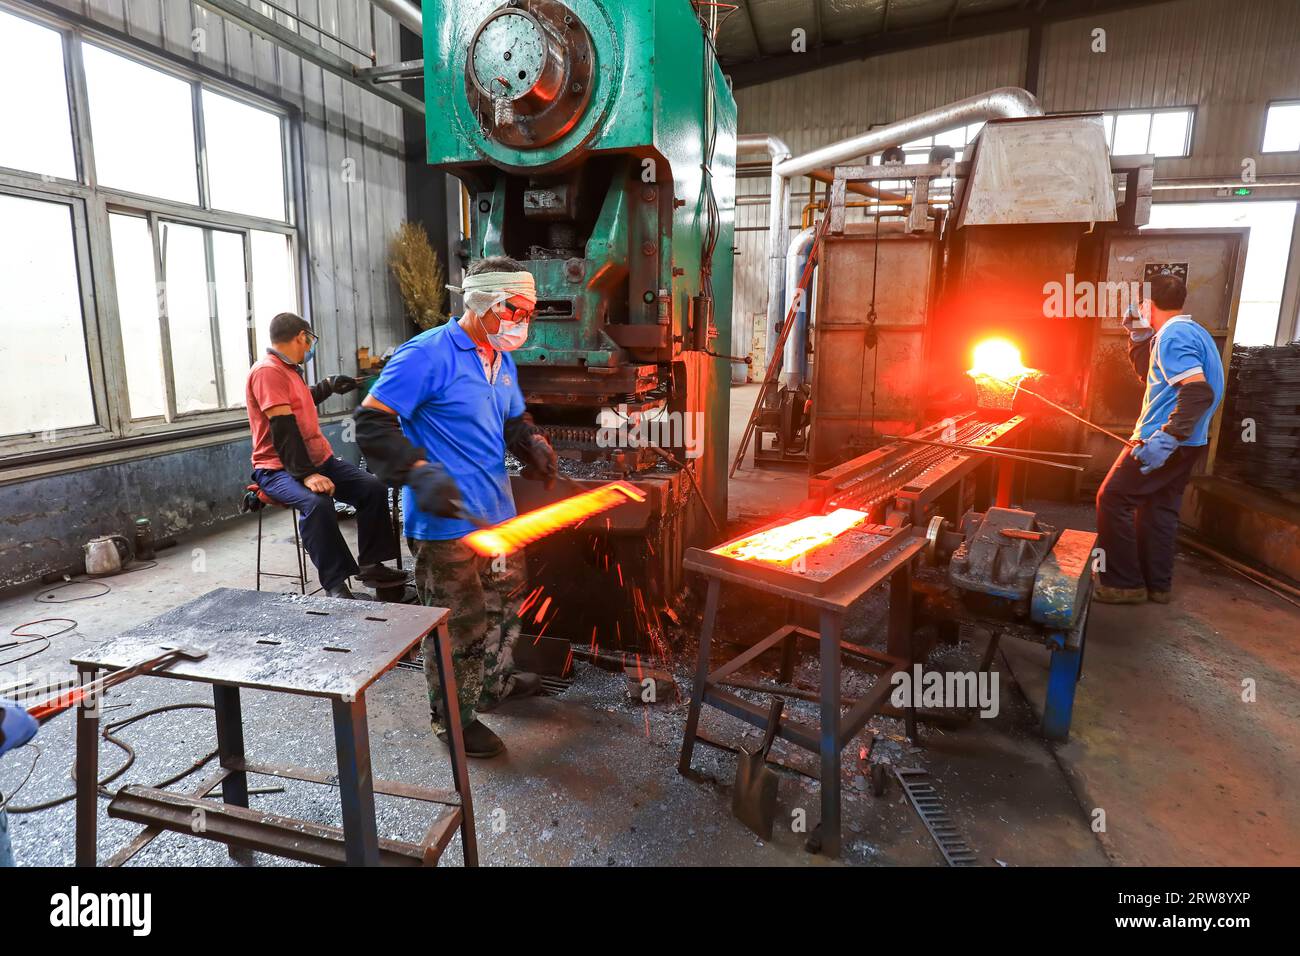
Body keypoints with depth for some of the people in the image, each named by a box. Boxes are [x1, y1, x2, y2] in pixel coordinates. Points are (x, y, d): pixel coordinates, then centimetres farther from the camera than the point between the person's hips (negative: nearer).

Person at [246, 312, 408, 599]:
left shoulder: (287, 370, 16)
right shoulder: (267, 371, -14)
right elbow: (283, 430, -23)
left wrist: (329, 386, 49)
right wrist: (306, 474, -29)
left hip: (319, 460, 9)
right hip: (280, 469, -9)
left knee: (373, 487, -7)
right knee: (316, 503, -36)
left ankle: (370, 564, 1)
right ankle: (336, 585, -29)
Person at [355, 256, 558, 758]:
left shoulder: (502, 361, 12)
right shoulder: (428, 355, -16)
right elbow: (372, 421, -17)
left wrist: (533, 444, 3)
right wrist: (421, 473, -27)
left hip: (497, 513, 9)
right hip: (447, 522, -9)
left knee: (504, 601, 23)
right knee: (458, 624, 3)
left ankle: (494, 683, 46)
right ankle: (453, 718, 24)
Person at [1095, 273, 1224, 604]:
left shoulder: (1172, 336, -18)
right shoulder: (1191, 332, 15)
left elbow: (1198, 392, -28)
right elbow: (1150, 372, 26)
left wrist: (1166, 439, -32)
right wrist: (1139, 335, 15)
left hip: (1166, 443, -10)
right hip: (1187, 442, 10)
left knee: (1112, 500, -5)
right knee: (1158, 508, 15)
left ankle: (1123, 583, -2)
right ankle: (1157, 584, 22)